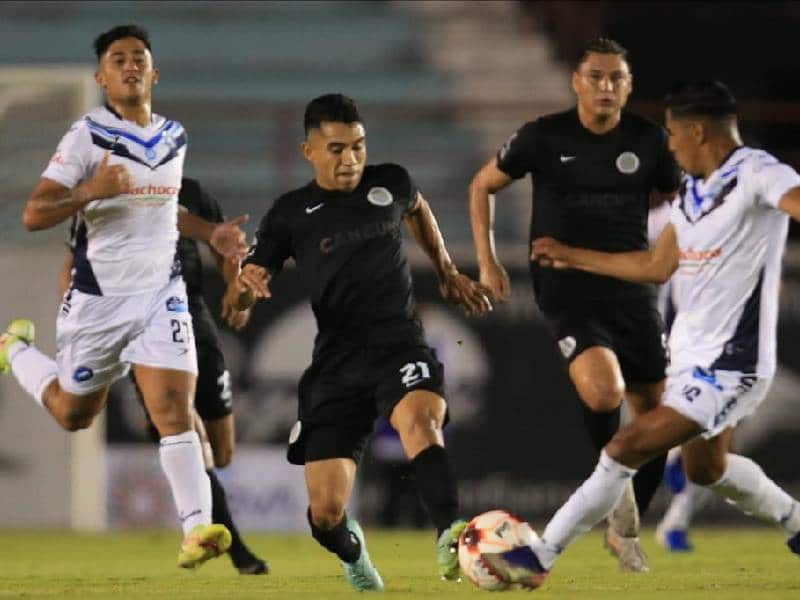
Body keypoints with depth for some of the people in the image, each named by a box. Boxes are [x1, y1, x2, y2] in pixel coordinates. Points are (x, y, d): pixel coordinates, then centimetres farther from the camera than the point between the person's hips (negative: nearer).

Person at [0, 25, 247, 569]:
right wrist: (90, 191, -31)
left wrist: (210, 234, 13)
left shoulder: (175, 139, 8)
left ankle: (198, 529, -20)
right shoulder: (88, 136, -11)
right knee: (74, 415, 15)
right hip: (99, 296, -3)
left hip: (162, 293, 3)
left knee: (174, 409, -15)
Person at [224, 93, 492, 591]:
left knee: (419, 420, -36)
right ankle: (353, 552, 32)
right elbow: (238, 300, 0)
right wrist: (247, 287, -23)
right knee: (326, 513, -4)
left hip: (400, 345, 0)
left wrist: (448, 273, 29)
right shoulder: (291, 214, 2)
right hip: (337, 362, 0)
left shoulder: (390, 184, 7)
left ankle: (451, 536, -54)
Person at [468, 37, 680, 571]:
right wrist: (487, 262, 4)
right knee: (604, 391, -29)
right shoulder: (544, 137, -5)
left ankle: (626, 531, 24)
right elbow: (483, 186, 9)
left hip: (632, 291, 4)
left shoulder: (648, 140, 1)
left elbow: (677, 198, 18)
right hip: (568, 292, -4)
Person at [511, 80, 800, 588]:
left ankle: (542, 557, -7)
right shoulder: (693, 190, 11)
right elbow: (656, 266, 22)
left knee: (628, 448, -14)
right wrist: (573, 257, 28)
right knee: (705, 468, 26)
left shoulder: (757, 175, -17)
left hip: (729, 365, -10)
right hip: (691, 356, 10)